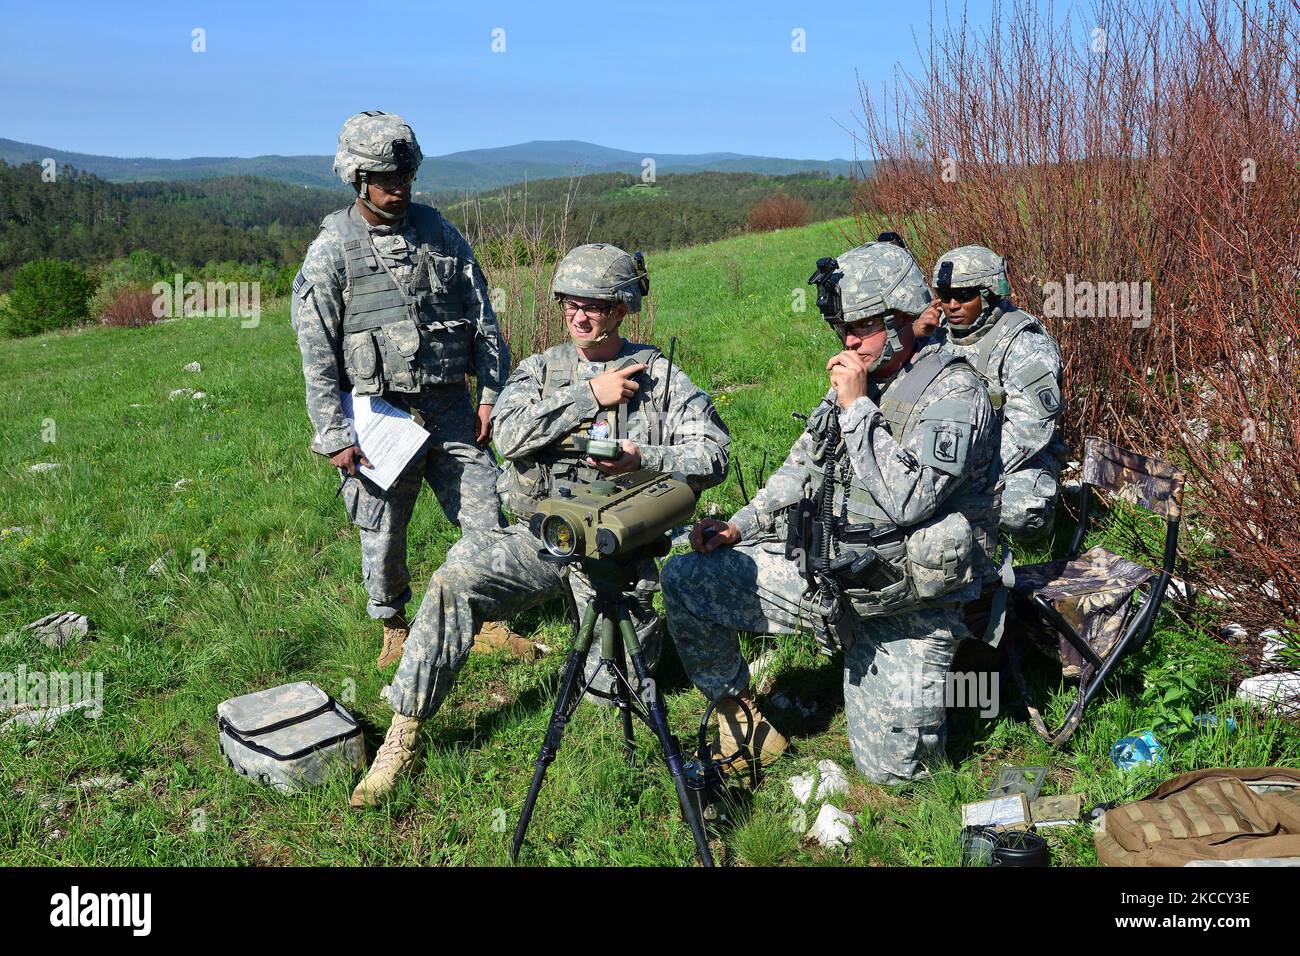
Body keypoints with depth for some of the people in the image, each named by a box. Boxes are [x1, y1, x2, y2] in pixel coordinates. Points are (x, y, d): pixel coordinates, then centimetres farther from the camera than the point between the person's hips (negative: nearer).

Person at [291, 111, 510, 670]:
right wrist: (335, 436, -9)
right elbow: (316, 354, -5)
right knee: (383, 536, 8)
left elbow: (483, 319, 9)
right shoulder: (330, 251, -4)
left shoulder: (440, 233, 6)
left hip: (451, 409, 3)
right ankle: (393, 627, 32)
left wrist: (491, 396, 3)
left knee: (489, 519, 4)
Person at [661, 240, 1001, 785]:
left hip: (905, 610, -5)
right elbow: (803, 467, 16)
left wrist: (856, 407, -22)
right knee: (683, 579, -8)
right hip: (823, 575, 6)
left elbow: (906, 500, -27)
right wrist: (740, 525, 2)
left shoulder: (954, 393, -14)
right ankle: (739, 713, 10)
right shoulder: (855, 382, 8)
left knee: (894, 770, 3)